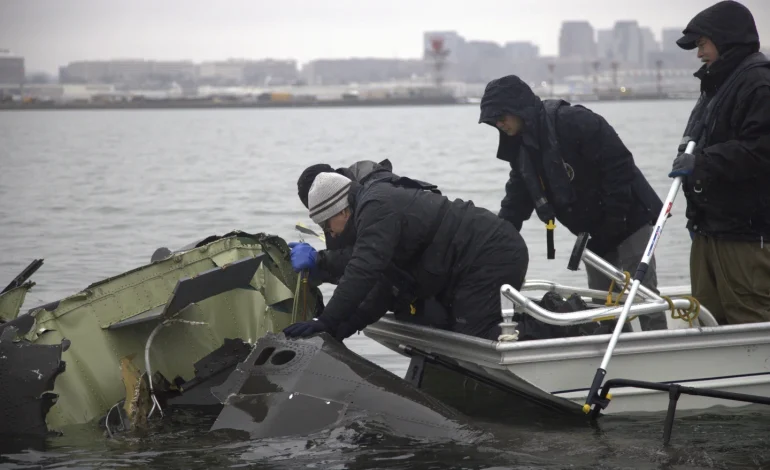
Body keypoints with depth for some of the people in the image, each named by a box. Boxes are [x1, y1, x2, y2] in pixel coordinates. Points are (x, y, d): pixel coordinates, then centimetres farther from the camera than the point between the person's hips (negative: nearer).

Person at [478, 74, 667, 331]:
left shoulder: (573, 121, -22)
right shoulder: (520, 148, 6)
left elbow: (619, 167, -24)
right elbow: (514, 207, 9)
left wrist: (611, 226, -22)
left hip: (629, 220, -9)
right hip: (595, 232, 9)